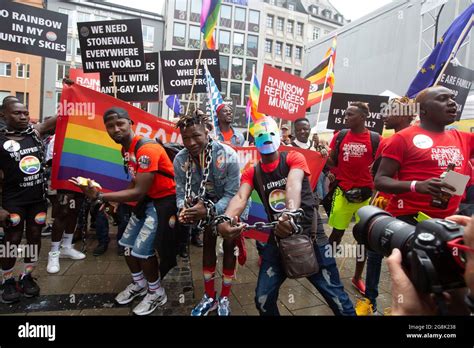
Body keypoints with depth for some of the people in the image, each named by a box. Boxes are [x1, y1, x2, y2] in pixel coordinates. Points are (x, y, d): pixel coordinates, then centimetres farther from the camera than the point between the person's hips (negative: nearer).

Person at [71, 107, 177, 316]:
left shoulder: (147, 149, -27)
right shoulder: (126, 149, 5)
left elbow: (139, 192, -29)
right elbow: (136, 182, 12)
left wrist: (100, 196, -31)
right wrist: (116, 200, 1)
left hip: (164, 201, -10)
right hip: (147, 199, 10)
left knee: (142, 249, -9)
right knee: (127, 244, 15)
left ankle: (157, 293, 17)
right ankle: (139, 284, 39)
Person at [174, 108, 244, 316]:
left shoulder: (227, 156, -33)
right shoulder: (180, 160, -21)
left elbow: (232, 194, -32)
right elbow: (181, 192, -16)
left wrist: (209, 210, -48)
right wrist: (184, 208, -41)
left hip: (231, 205, -3)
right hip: (207, 204, 4)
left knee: (228, 246, 1)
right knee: (208, 244, 9)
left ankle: (224, 298, 20)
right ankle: (209, 296, 26)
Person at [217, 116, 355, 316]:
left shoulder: (293, 158, -6)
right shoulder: (251, 173, 2)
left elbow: (293, 186, -27)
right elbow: (240, 197, -17)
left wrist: (291, 214, -49)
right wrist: (225, 220, -40)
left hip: (310, 235, -2)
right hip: (278, 240, 3)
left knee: (335, 295, 5)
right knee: (263, 299, 4)